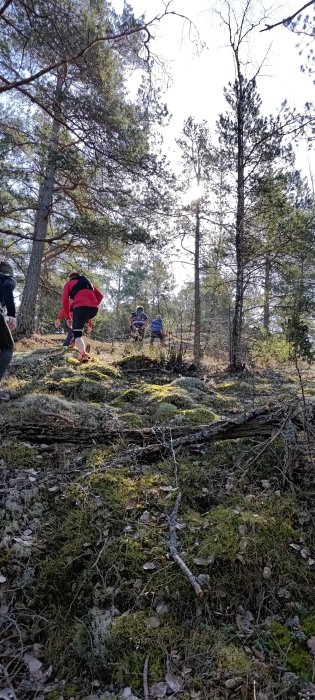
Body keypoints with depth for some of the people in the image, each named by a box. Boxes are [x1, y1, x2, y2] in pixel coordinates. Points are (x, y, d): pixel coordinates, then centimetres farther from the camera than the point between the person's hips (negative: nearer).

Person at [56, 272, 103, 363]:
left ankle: (83, 353, -21)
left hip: (81, 307, -4)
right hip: (94, 309, 5)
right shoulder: (88, 282, 34)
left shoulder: (69, 283, 22)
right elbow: (100, 295, 21)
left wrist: (67, 318, 12)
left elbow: (65, 301, 8)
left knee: (77, 333, 4)